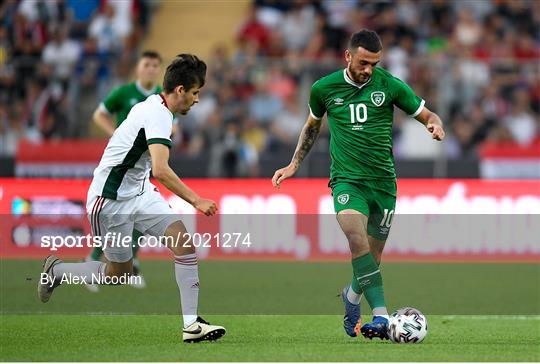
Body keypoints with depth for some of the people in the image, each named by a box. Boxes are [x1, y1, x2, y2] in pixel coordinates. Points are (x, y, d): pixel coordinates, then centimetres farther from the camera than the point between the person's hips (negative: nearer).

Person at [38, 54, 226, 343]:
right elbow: (160, 170, -36)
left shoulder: (152, 105, 6)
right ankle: (56, 271, 29)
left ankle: (191, 324, -13)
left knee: (184, 241, -11)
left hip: (139, 194, 9)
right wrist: (196, 200, -32)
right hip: (111, 200, -9)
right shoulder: (158, 115, -24)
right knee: (119, 273, 5)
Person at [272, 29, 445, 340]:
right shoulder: (324, 88, 3)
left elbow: (427, 115, 7)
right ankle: (381, 317, -35)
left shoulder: (389, 85, -1)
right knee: (357, 238, -28)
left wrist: (435, 125, -17)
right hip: (347, 180, -1)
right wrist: (294, 165, 19)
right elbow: (313, 125, 23)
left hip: (383, 181, 1)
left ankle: (351, 297, 40)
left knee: (373, 257, 6)